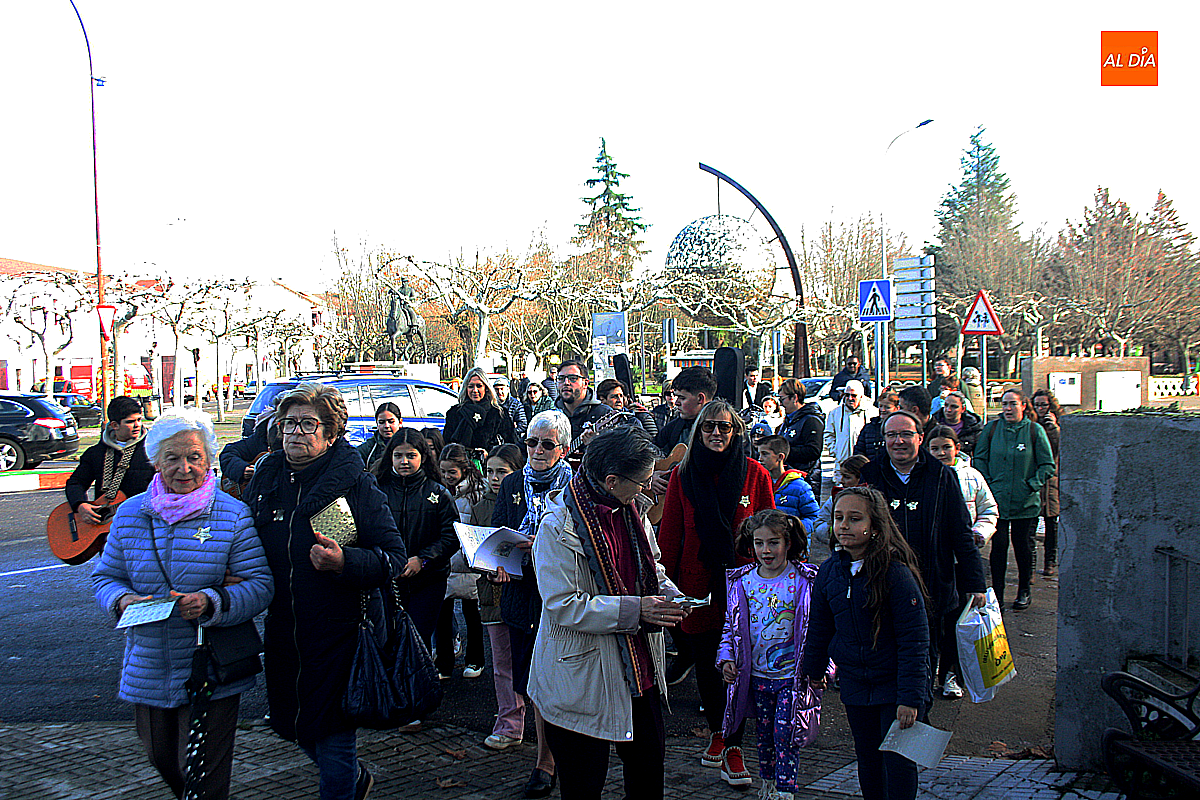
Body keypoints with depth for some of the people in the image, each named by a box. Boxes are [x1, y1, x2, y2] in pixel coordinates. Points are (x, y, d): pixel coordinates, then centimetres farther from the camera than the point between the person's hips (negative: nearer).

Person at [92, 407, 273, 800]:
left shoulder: (233, 516, -8)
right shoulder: (129, 514, 3)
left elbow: (261, 584, -11)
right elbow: (106, 575, 10)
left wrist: (211, 602, -27)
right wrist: (123, 600, -12)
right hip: (148, 670, 4)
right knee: (161, 758, 22)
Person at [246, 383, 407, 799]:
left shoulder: (356, 484, -10)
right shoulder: (265, 479, 5)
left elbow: (395, 556, -12)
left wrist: (344, 562, -29)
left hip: (336, 635, -6)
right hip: (282, 634, 6)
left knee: (332, 740, 2)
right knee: (294, 726, 21)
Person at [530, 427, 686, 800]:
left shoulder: (629, 512, 5)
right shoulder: (559, 527, -20)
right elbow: (565, 605, -23)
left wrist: (671, 596, -1)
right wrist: (634, 609, -24)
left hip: (638, 667, 7)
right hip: (583, 677, -7)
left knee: (649, 763, 16)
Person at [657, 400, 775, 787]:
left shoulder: (755, 475, -2)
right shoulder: (683, 475, 0)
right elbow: (669, 535, 2)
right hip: (697, 586, 1)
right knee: (705, 664, 12)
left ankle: (733, 746, 16)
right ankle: (716, 731, 34)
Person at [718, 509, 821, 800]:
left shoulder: (805, 581, -9)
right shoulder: (741, 582, 1)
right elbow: (731, 625, 10)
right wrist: (726, 658, -2)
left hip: (792, 674, -4)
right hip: (757, 675, 4)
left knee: (784, 733, -8)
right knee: (765, 733, 16)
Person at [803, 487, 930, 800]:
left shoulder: (897, 573, -19)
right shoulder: (829, 572, -2)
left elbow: (914, 641, -17)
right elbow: (819, 629, 13)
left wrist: (910, 698, -18)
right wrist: (815, 670, 22)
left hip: (894, 685, -5)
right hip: (854, 685, 5)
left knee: (897, 760, 0)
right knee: (867, 756, 16)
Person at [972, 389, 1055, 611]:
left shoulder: (1035, 430, -1)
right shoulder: (991, 428, 3)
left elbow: (1048, 465, 1)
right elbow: (979, 459, 9)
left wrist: (1032, 485, -8)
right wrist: (987, 484, -1)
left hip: (1026, 502, -1)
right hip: (997, 500, 1)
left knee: (1023, 546, 7)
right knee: (998, 545, -1)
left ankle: (1024, 592, 23)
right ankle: (997, 593, 11)